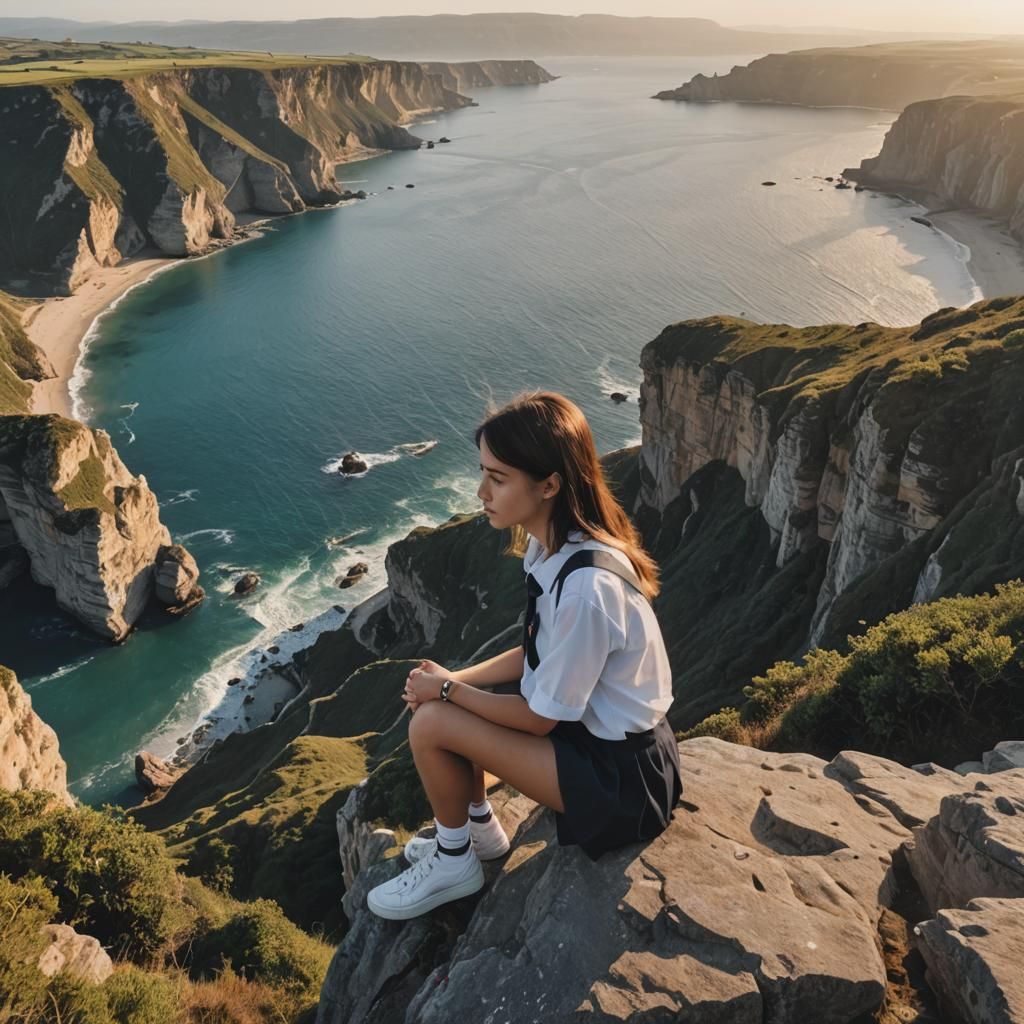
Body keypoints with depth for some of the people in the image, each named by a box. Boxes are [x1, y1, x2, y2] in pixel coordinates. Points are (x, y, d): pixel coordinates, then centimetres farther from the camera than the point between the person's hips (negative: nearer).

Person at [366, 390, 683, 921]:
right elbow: (538, 655, 7)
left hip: (619, 776, -8)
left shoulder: (585, 586, -33)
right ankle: (480, 830, 26)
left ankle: (453, 863, 13)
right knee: (440, 704, 7)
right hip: (591, 723, 8)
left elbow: (541, 717, -21)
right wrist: (454, 679, -4)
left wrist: (448, 690, -9)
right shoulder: (552, 544, -5)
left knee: (430, 724, -13)